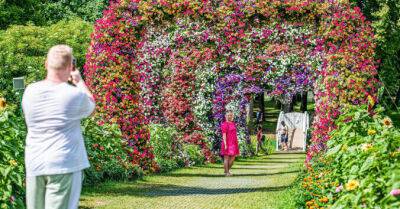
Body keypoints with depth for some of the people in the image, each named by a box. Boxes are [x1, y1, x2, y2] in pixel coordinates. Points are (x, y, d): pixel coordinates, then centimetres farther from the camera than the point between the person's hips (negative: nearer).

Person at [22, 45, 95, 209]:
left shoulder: (30, 92, 1)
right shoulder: (75, 95, -10)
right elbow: (91, 106, 13)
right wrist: (79, 81, 23)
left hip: (34, 165, 5)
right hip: (64, 165, -4)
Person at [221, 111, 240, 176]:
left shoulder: (233, 123, 15)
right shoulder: (224, 124, -9)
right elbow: (224, 135, -15)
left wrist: (237, 143, 16)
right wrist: (225, 144, -21)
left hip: (233, 144, 8)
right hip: (227, 144, -8)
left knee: (233, 158, 8)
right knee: (226, 158, -3)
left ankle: (227, 170, 21)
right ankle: (226, 172, 1)